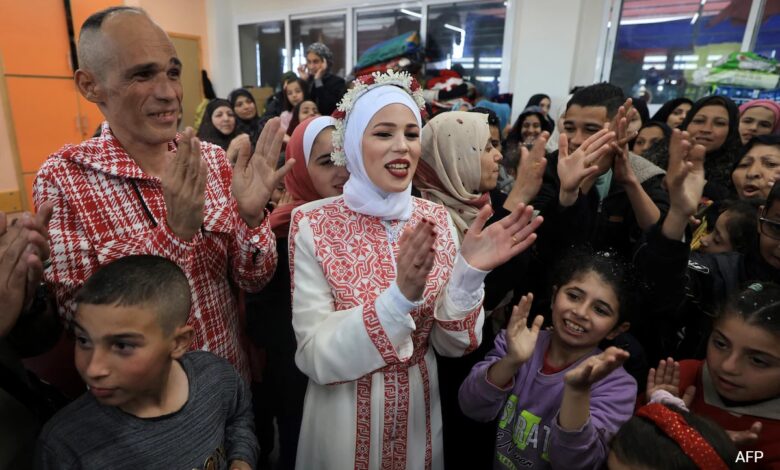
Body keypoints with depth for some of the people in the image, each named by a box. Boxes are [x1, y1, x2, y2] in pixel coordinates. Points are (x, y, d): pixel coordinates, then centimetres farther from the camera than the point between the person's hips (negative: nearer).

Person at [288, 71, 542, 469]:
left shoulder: (435, 219, -7)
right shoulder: (313, 224, -17)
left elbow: (451, 344, -7)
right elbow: (314, 357, -20)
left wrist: (468, 273, -24)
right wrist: (400, 297, -33)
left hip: (418, 412, 3)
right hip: (346, 418, -2)